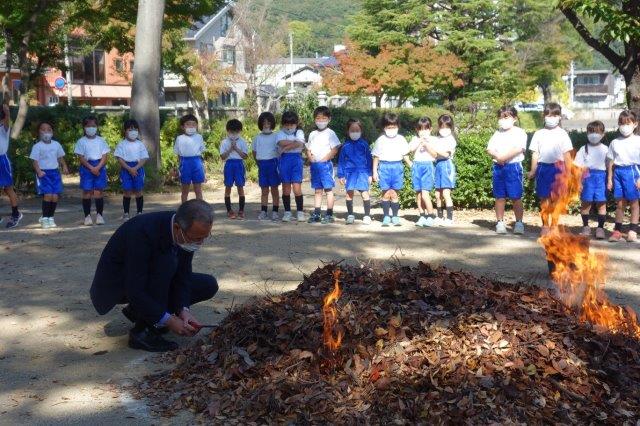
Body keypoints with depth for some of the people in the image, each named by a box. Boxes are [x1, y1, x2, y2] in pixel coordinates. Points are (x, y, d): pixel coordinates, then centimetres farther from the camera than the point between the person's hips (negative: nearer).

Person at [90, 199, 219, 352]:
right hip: (115, 284, -7)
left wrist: (183, 310, -25)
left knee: (209, 286, -3)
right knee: (167, 262, -34)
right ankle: (143, 332, -22)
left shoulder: (189, 233, -14)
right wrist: (167, 320, -33)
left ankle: (139, 312, 6)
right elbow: (134, 291, -34)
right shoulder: (143, 231, -35)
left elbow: (182, 276, -9)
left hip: (146, 279, 8)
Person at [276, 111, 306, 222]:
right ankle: (287, 212, 11)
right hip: (284, 160, 1)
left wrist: (286, 147, -9)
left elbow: (300, 144, -11)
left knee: (297, 187, -7)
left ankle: (300, 212, 1)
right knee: (286, 188, 4)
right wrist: (294, 142, -7)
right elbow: (281, 143, -11)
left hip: (296, 159, -1)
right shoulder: (280, 133, 10)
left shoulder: (299, 132, 8)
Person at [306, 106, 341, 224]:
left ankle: (329, 215, 1)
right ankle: (316, 214, 13)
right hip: (314, 165, 6)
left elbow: (335, 149, -11)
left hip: (325, 164, -5)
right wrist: (310, 158, -1)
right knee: (317, 190, 10)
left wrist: (324, 159, -14)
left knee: (328, 190, -2)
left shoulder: (330, 133, -4)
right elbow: (308, 149, 18)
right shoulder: (312, 134, 14)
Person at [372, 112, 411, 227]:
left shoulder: (401, 139, 7)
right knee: (386, 193, 1)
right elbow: (376, 157, 6)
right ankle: (386, 217, 8)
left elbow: (405, 155, 11)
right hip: (384, 167, -1)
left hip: (397, 167, 1)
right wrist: (374, 171, 2)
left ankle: (395, 217, 9)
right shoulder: (380, 140, 4)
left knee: (394, 194, 1)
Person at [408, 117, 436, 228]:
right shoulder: (415, 139, 11)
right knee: (418, 194, 4)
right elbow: (410, 149, -6)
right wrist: (419, 141, -14)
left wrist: (427, 144, -13)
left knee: (425, 194, -14)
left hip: (427, 166, -3)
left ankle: (431, 217, -5)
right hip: (416, 166, 3)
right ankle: (422, 216, 13)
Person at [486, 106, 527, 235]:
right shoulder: (497, 133, 16)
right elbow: (489, 149, 8)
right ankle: (500, 223, 11)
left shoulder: (519, 132, 1)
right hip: (498, 167, 4)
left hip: (513, 166, -4)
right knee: (500, 197, 6)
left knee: (516, 197, -3)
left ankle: (519, 223, 4)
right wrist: (496, 156, -12)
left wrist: (504, 157, -19)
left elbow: (519, 149, -14)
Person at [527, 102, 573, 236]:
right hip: (543, 168, 1)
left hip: (557, 168, -1)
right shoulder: (539, 134, 7)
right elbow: (535, 154, 8)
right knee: (544, 198, 4)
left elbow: (567, 155, 3)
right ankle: (545, 225, 13)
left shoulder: (562, 134, 3)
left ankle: (554, 225, 10)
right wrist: (533, 171, 4)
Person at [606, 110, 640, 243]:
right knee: (620, 203, 8)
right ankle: (617, 230, 13)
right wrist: (609, 179, 7)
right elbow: (611, 162, 10)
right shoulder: (615, 142, 8)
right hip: (618, 172, 3)